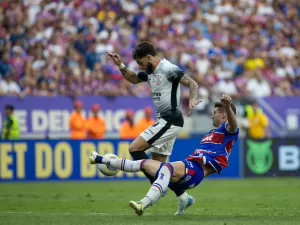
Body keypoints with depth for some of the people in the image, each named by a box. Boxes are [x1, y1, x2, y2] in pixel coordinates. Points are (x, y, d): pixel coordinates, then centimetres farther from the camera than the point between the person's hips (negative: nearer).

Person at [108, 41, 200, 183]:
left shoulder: (168, 69, -14)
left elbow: (192, 83, -18)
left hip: (170, 121, -9)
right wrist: (120, 65, 16)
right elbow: (133, 79, 31)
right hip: (164, 121, 9)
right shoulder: (150, 72, 13)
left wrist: (192, 99, -37)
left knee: (134, 148, -13)